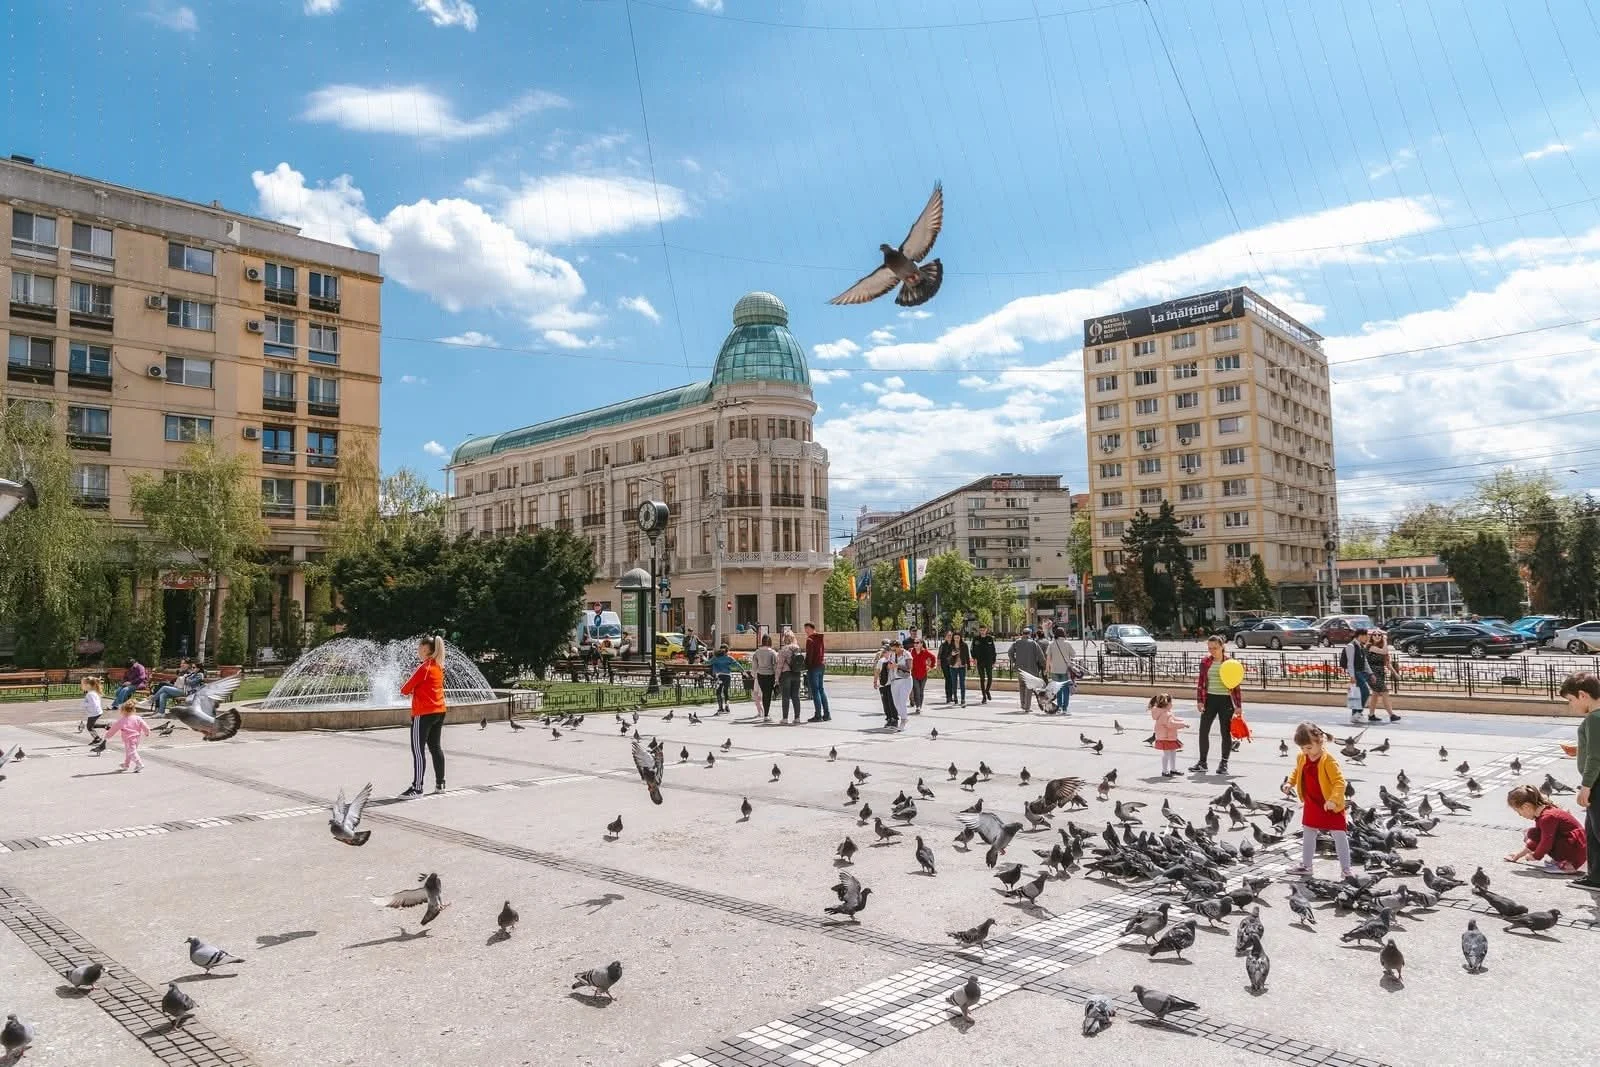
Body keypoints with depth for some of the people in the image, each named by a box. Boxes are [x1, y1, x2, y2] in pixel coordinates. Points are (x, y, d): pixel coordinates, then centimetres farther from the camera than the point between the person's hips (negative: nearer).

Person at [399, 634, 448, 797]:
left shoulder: (423, 667, -15)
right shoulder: (438, 666, 10)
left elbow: (406, 688, -9)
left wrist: (403, 691, 11)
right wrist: (413, 691, 8)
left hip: (423, 713, -8)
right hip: (439, 711, 9)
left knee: (418, 750, -5)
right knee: (436, 747, 13)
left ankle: (417, 788, -5)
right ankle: (440, 784, 17)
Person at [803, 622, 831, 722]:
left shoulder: (810, 639, -13)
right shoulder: (820, 638, 12)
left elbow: (809, 654, -17)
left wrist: (806, 666, -9)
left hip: (813, 667, -8)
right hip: (821, 666, 8)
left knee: (815, 691, -5)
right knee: (821, 689, 13)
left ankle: (818, 715, -5)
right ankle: (827, 714, 12)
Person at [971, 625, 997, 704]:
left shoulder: (990, 639, 2)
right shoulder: (976, 639, 2)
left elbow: (993, 651, 6)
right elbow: (973, 650, 5)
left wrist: (993, 662, 3)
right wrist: (974, 658, -10)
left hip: (989, 661, 0)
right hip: (980, 662, 0)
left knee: (990, 677, -4)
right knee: (982, 679, 2)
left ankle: (987, 690, 26)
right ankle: (984, 697, 9)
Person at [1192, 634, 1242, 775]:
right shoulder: (1205, 662, 2)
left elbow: (1236, 685, -2)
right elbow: (1201, 682, 6)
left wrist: (1238, 705, -4)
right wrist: (1199, 700, -2)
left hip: (1226, 700, -3)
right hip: (1210, 699, 3)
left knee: (1225, 732, 6)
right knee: (1203, 731, 2)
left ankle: (1224, 763, 19)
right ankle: (1202, 763, 11)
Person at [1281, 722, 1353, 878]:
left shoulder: (1328, 760, -25)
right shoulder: (1301, 758, -3)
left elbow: (1339, 782, -28)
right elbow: (1297, 772, 17)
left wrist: (1333, 800, -39)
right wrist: (1289, 783, 0)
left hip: (1330, 805, -7)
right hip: (1312, 804, 7)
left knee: (1340, 835, 2)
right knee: (1307, 835, 15)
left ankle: (1346, 869, 14)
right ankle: (1306, 866, 28)